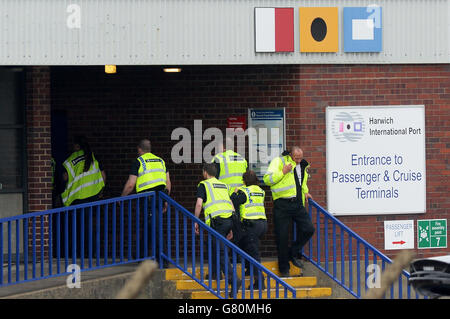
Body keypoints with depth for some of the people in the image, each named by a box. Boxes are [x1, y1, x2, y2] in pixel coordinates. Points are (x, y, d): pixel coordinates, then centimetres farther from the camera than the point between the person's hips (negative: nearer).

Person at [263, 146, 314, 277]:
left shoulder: (303, 166, 16)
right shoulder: (279, 161, -4)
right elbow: (267, 179, -12)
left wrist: (305, 192, 19)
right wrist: (283, 172, -18)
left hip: (298, 204, 6)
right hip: (282, 205, -6)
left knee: (309, 229, -5)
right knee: (282, 236, -1)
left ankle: (294, 253, 17)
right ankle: (284, 268, 10)